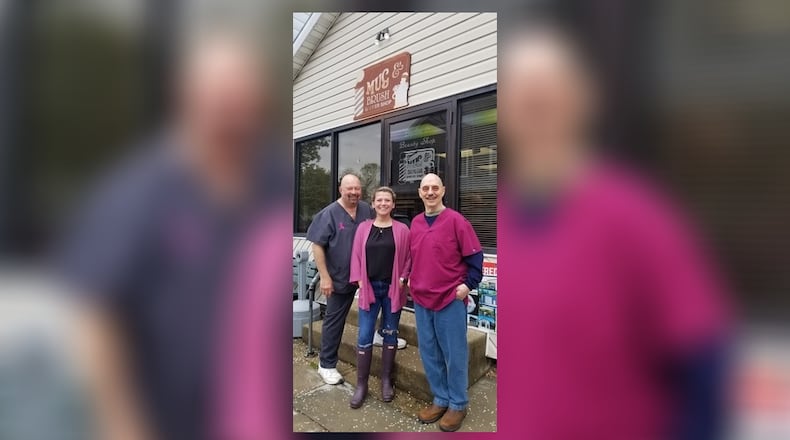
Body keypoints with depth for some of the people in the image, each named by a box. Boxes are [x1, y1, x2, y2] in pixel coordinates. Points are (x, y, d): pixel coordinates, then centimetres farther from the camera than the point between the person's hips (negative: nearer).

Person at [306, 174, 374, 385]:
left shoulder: (367, 210, -1)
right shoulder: (329, 214, -13)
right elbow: (317, 246, -12)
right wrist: (325, 277, -16)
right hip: (339, 277, -2)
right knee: (334, 319, 9)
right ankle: (327, 364, 24)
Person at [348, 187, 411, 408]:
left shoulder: (402, 230, -1)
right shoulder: (363, 228, 3)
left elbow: (409, 257, 2)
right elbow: (356, 256, 4)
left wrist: (402, 279, -8)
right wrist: (359, 281, -3)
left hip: (392, 289, 0)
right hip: (369, 288, 1)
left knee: (390, 334, 11)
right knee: (364, 336, 2)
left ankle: (386, 381, 26)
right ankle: (361, 384, 15)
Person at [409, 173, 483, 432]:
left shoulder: (455, 220, -8)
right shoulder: (415, 223, 9)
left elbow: (475, 256, -8)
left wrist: (468, 284, -13)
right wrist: (411, 279, 10)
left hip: (450, 299, -6)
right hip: (421, 298, 6)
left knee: (454, 354, 6)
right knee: (429, 353, 13)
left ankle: (458, 404, 24)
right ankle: (441, 400, 30)